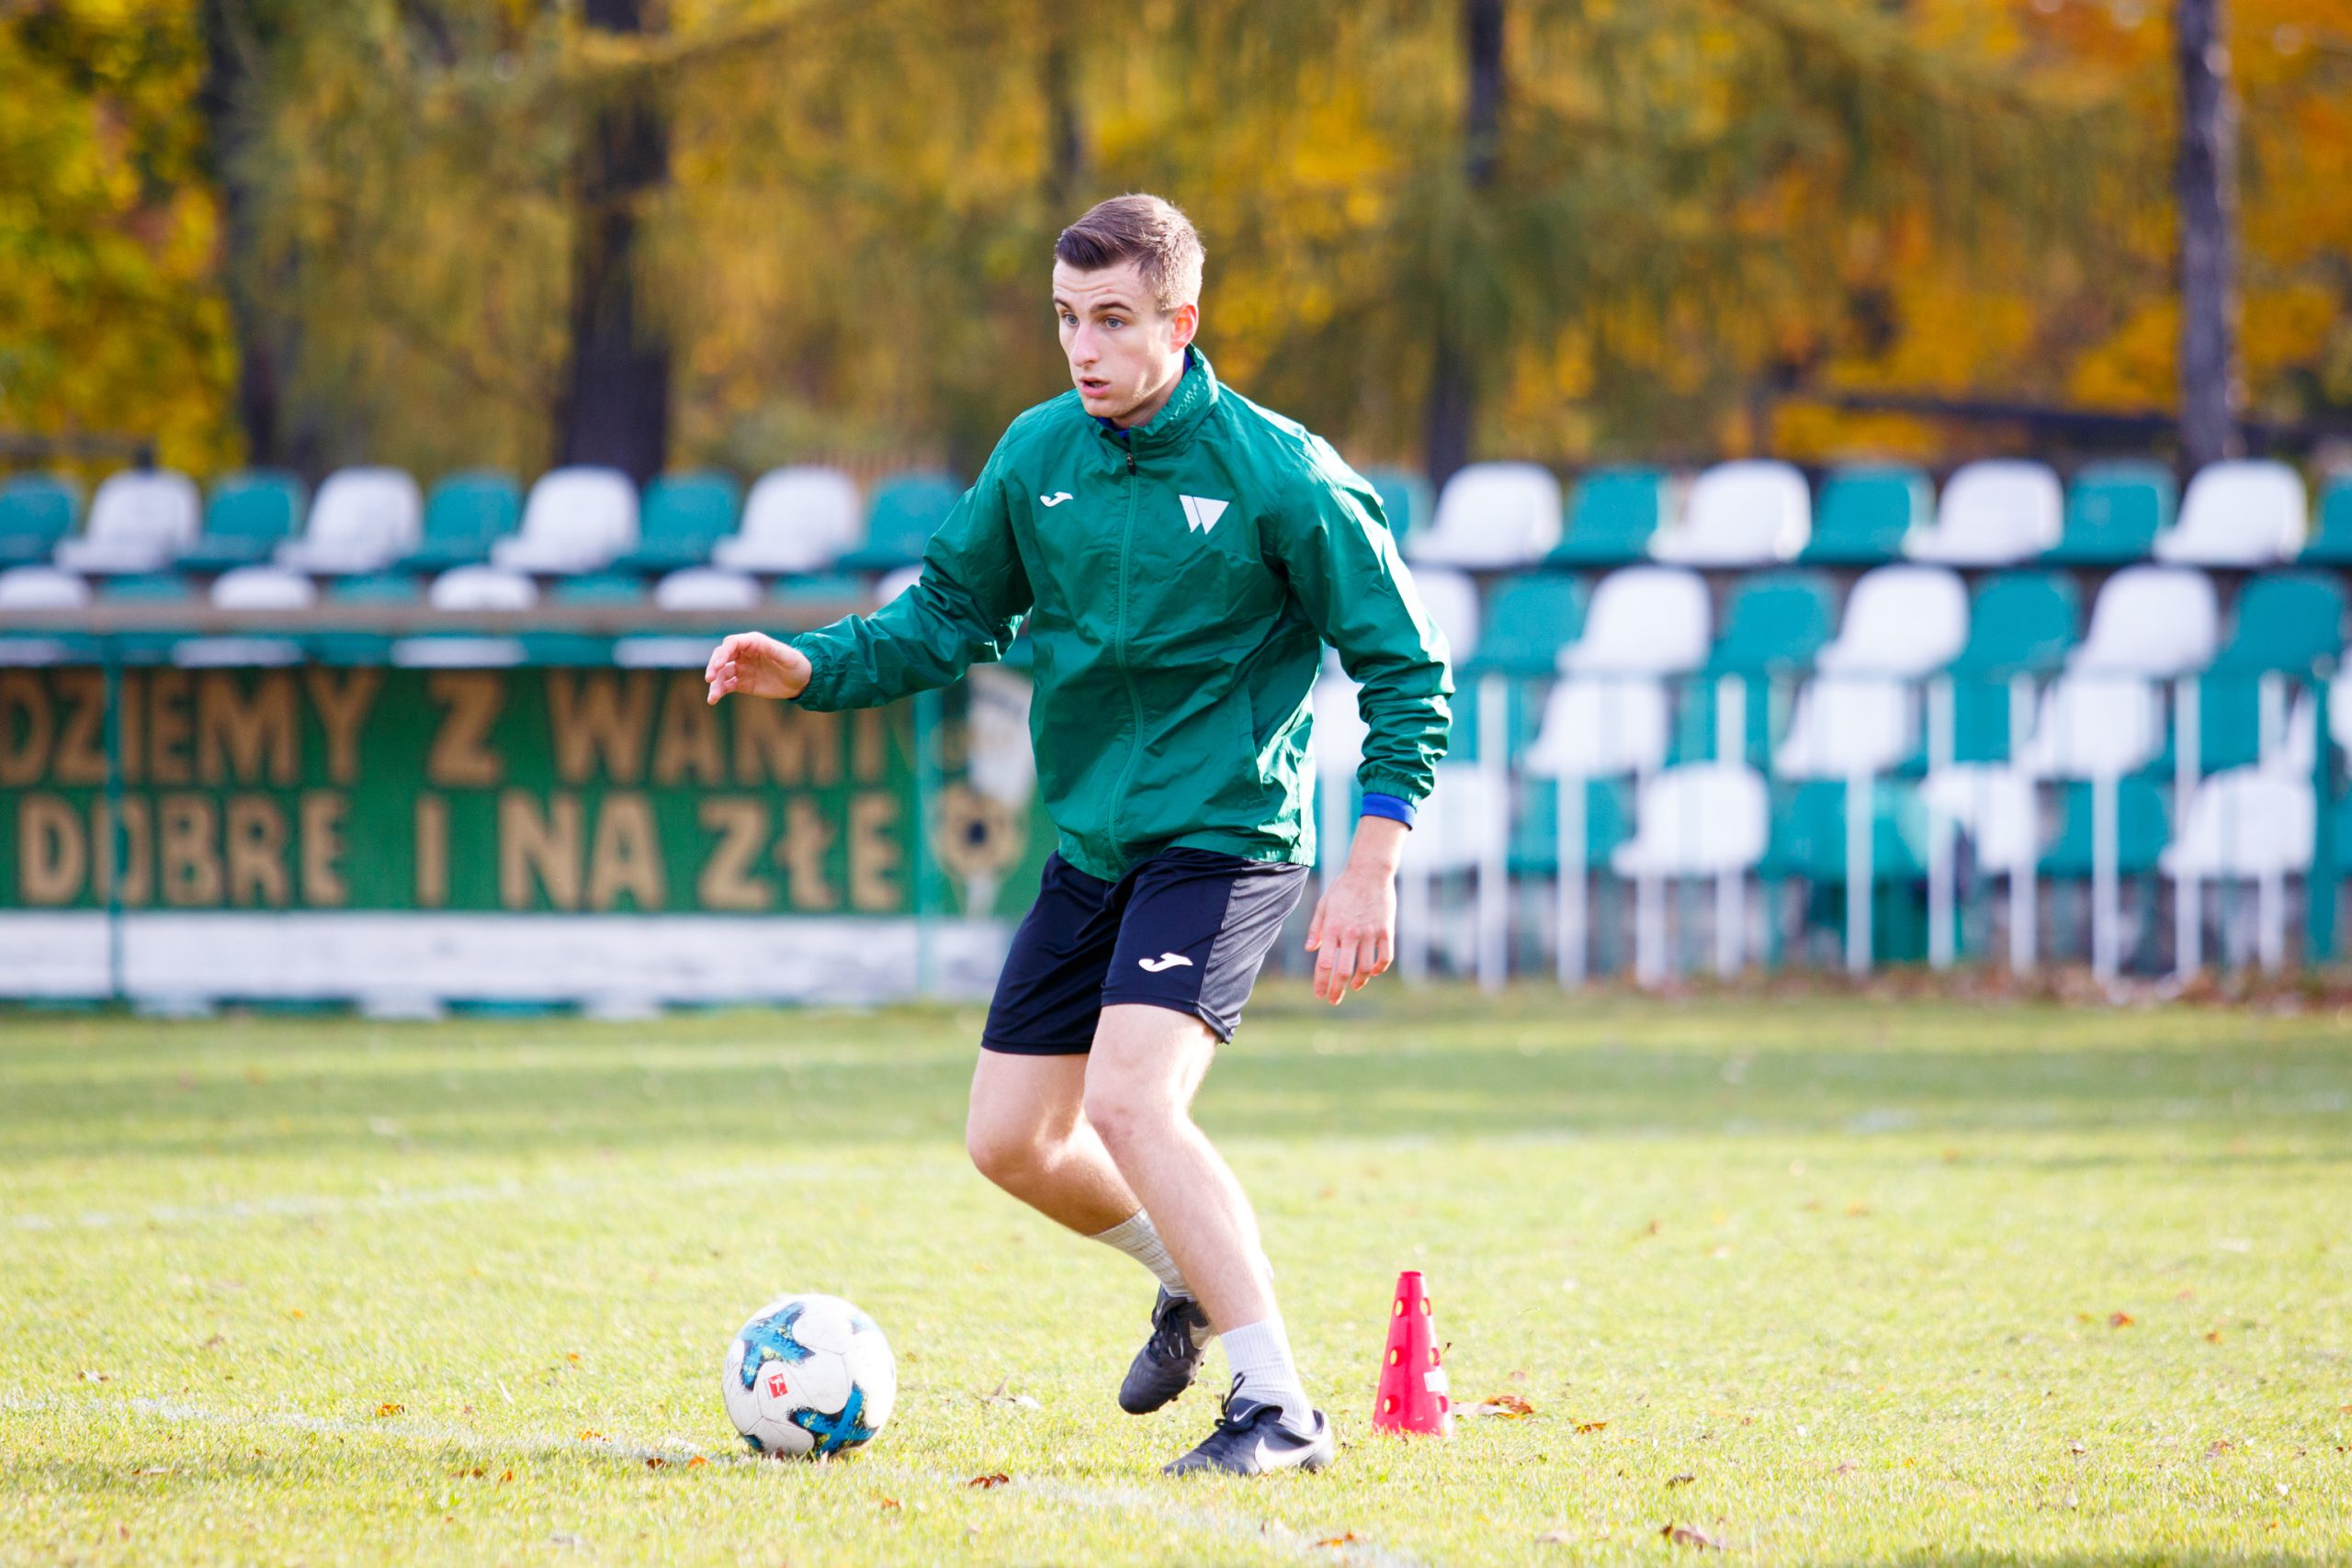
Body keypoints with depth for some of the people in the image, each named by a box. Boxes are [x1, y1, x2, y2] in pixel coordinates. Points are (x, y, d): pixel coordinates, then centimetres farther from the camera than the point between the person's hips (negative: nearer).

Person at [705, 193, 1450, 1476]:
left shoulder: (1278, 474, -15)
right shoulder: (1039, 454, 1)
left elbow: (1406, 669, -10)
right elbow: (951, 612, 12)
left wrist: (1371, 866, -16)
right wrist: (813, 668, -5)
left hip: (1225, 838, -7)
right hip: (1091, 843, 7)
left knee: (1128, 1100, -25)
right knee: (1010, 1140, 8)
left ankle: (1278, 1406, -18)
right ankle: (1197, 1280, 36)